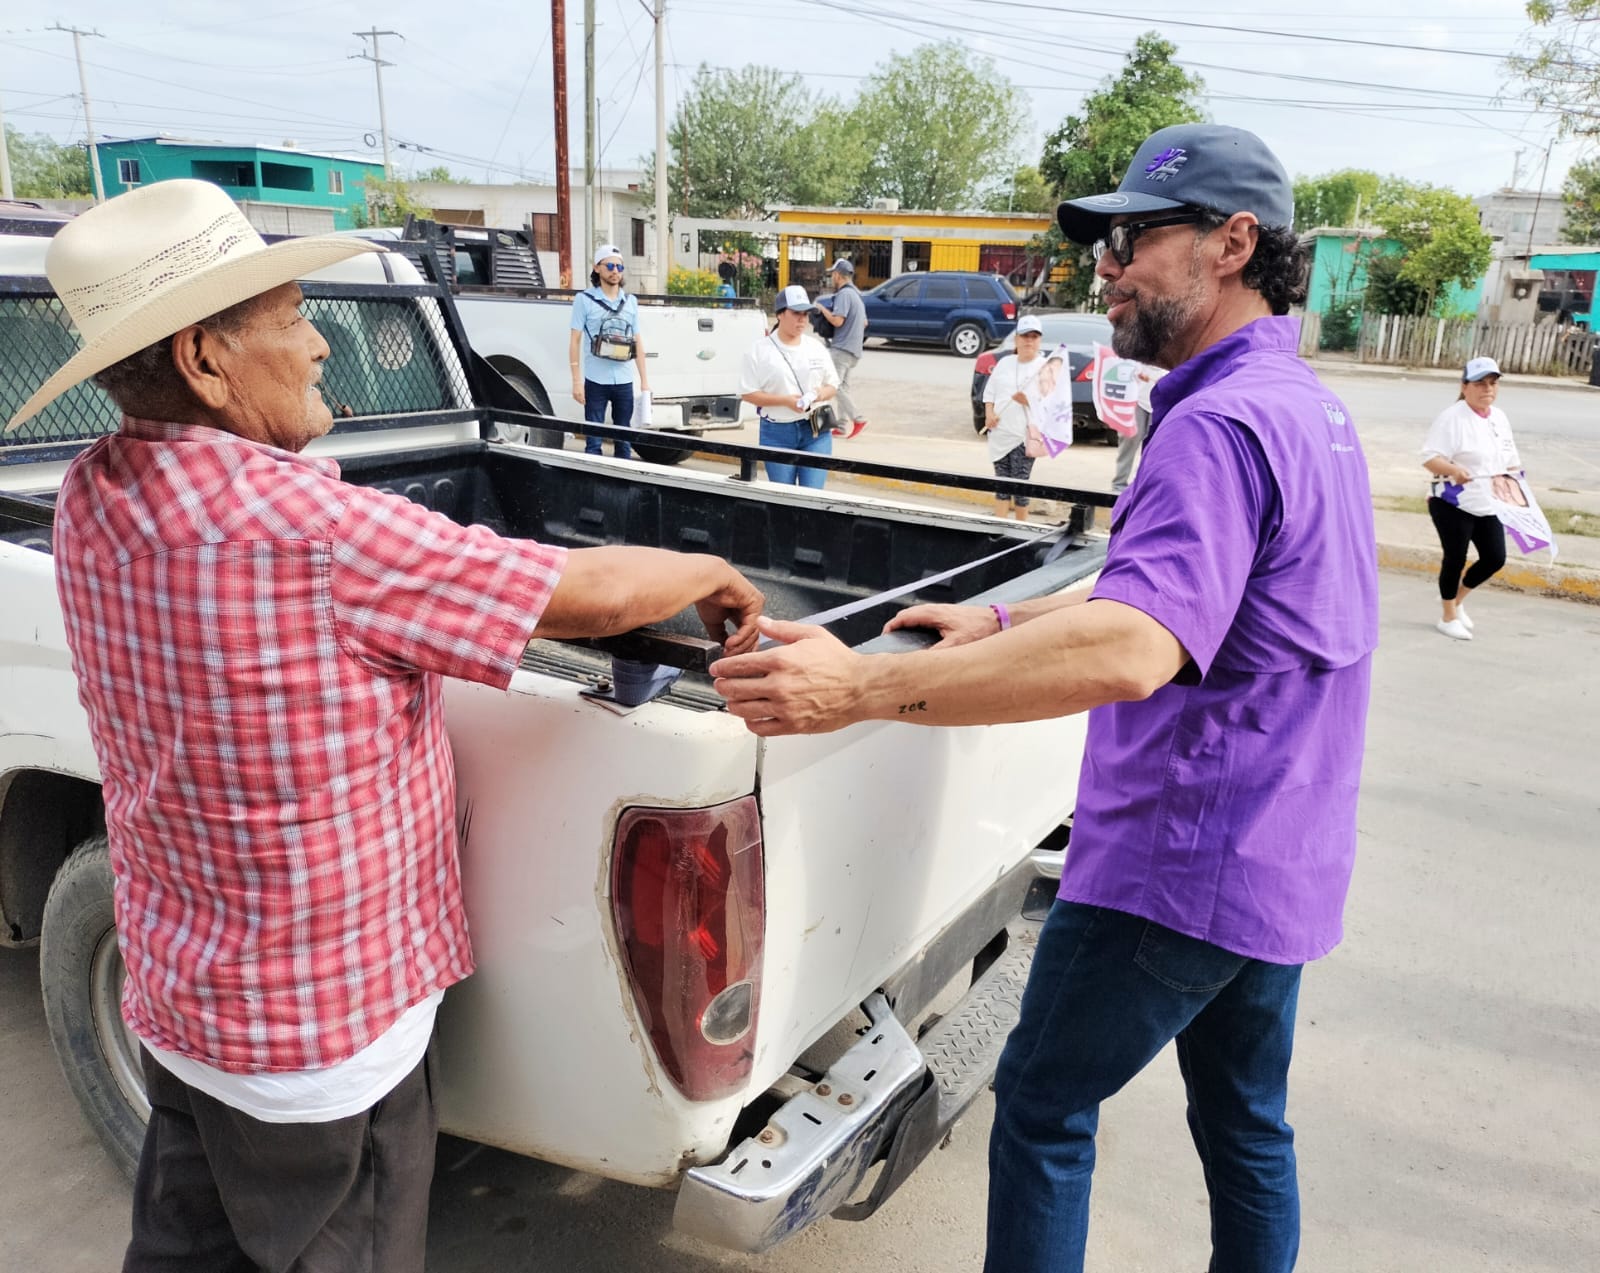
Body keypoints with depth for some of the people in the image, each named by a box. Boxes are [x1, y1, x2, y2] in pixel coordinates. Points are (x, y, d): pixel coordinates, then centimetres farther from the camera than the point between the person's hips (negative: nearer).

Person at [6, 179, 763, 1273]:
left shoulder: (91, 498, -5)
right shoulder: (302, 527, -31)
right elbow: (590, 593, -25)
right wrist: (714, 573, -8)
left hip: (175, 986, 7)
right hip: (322, 1021, -7)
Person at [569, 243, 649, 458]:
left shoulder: (630, 302, 11)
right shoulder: (585, 299, 0)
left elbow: (637, 342, 14)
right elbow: (575, 341, -1)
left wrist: (644, 380, 9)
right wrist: (577, 381, -8)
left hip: (624, 382, 3)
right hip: (596, 382, -3)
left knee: (624, 441, 9)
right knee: (594, 442, 0)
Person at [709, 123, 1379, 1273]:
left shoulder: (1221, 426, -23)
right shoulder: (1311, 409, 11)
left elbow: (1130, 650, -38)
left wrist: (866, 687, -40)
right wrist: (1002, 623, 13)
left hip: (1178, 862, -10)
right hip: (1280, 858, 10)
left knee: (1042, 1103, 8)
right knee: (1246, 1124, 22)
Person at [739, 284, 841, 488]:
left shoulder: (816, 347, 9)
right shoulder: (760, 350, -2)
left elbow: (833, 385, 16)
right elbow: (747, 393, -5)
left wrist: (823, 393, -9)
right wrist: (785, 401, -16)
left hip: (816, 430, 2)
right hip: (777, 432, -2)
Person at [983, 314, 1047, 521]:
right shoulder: (1004, 363, 12)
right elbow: (989, 392, 16)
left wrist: (1029, 401, -26)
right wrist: (989, 413, -3)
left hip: (1025, 436, -5)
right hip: (999, 433, 5)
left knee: (1020, 484, -5)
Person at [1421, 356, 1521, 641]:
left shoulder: (1499, 417, 11)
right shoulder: (1452, 417, -14)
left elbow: (1510, 460, 19)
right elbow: (1429, 457, -20)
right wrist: (1453, 471, -37)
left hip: (1488, 505, 7)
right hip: (1453, 504, -7)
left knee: (1495, 558, 7)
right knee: (1455, 558, 1)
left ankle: (1458, 597, 32)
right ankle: (1449, 617, 18)